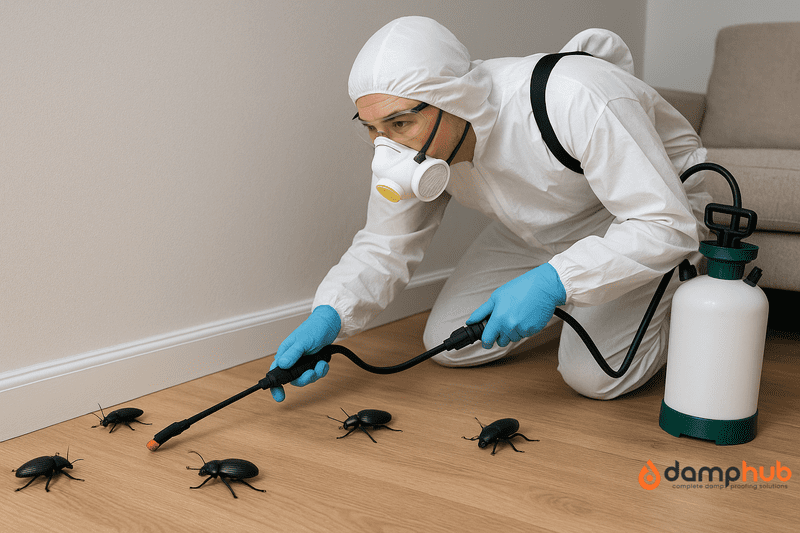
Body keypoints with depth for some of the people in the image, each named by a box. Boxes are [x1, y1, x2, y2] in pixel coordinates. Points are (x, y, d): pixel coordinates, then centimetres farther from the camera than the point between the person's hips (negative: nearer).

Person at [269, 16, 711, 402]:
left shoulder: (576, 102, -39)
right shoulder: (408, 140, -20)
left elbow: (667, 225, -35)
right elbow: (385, 247, -10)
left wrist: (552, 283, -45)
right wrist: (327, 316, -29)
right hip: (544, 228, 6)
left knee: (593, 375, -21)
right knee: (447, 343, -2)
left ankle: (673, 298, 9)